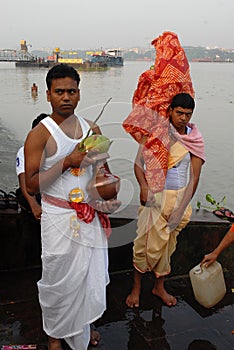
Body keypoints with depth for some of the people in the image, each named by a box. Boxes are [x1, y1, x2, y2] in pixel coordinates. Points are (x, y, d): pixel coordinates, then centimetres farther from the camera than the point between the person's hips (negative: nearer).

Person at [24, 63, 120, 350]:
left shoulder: (92, 129, 5)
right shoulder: (39, 134, -10)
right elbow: (31, 186, -15)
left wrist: (110, 196, 0)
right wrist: (67, 162, -22)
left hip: (91, 216, 5)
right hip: (58, 217, -4)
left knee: (92, 275, 16)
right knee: (59, 280, 9)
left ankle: (83, 325, 43)